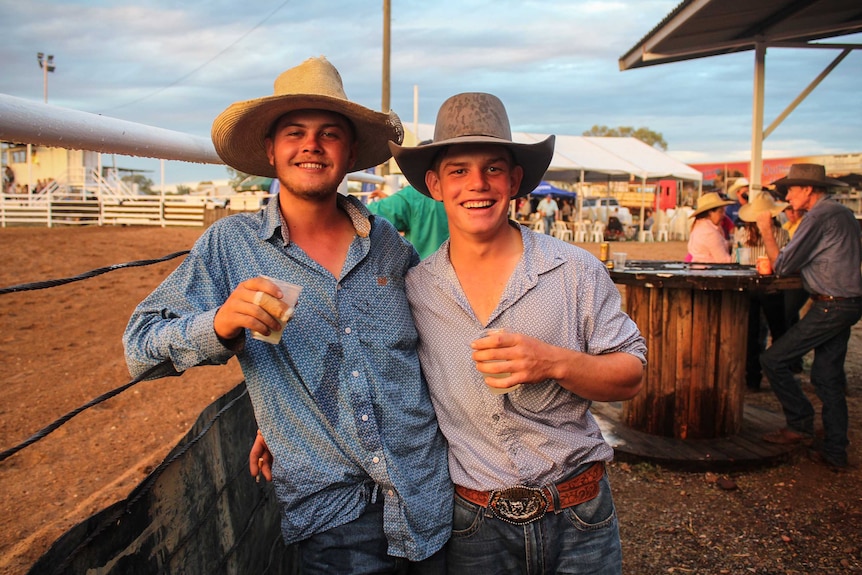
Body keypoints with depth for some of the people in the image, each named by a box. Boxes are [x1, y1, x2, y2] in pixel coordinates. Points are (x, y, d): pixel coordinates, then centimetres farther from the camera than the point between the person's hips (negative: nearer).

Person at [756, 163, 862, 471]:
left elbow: (782, 265, -14)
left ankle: (800, 424, 7)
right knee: (827, 376, 13)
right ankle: (835, 452, 17)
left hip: (831, 307, -10)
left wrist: (766, 231, -3)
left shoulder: (819, 216, -15)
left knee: (773, 360, -5)